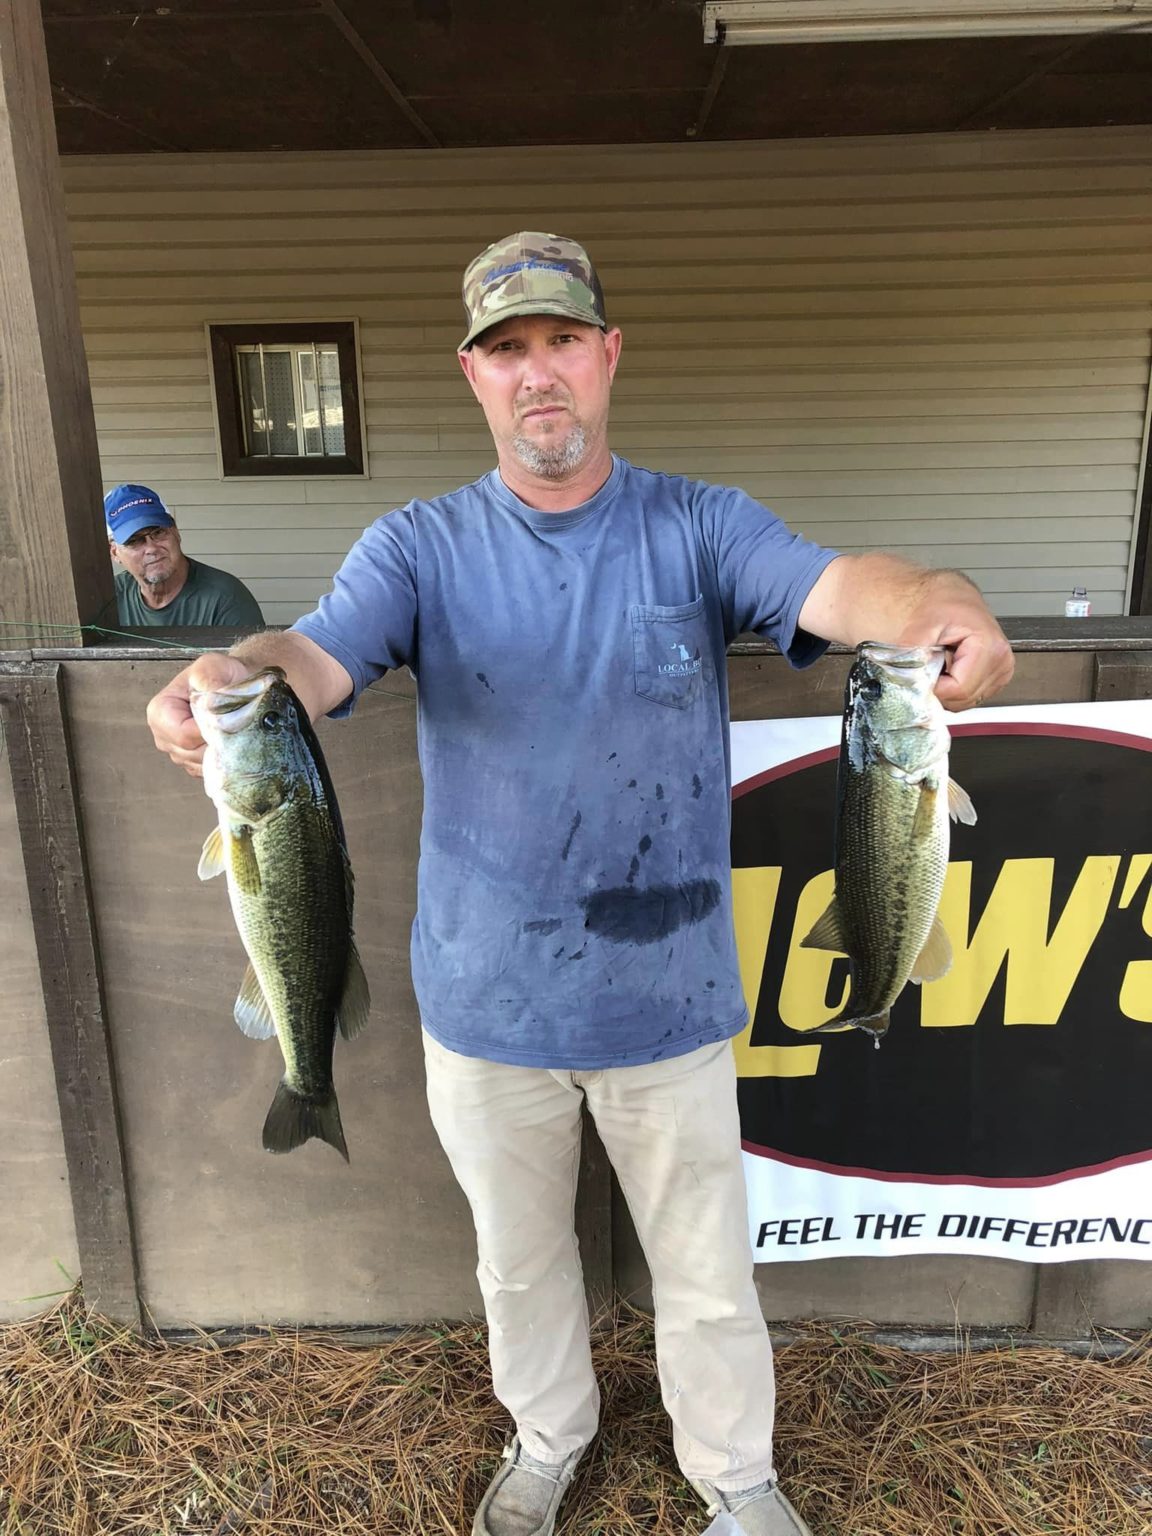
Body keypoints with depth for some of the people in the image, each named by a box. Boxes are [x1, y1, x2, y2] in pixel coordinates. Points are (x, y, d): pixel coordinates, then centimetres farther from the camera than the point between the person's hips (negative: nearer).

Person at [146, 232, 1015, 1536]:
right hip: (488, 1001, 1)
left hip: (670, 996, 0)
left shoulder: (699, 528, -6)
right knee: (519, 1258, 25)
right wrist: (228, 675, -44)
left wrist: (935, 607, -46)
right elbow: (320, 657, -21)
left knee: (708, 1272, 19)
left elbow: (829, 585, -23)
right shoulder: (419, 547, -5)